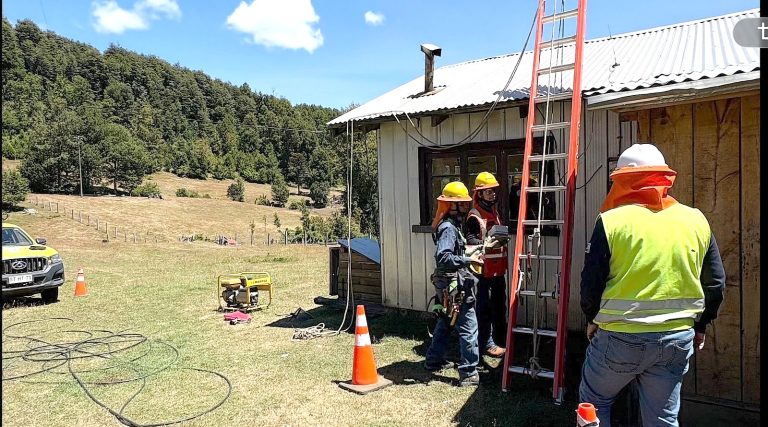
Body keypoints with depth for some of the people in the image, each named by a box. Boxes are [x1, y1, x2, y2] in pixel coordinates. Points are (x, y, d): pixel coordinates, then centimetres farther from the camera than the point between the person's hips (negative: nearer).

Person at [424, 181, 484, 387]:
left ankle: (434, 360, 35)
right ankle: (468, 374, -1)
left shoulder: (451, 226, 13)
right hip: (455, 285, -11)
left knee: (444, 322, 22)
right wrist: (469, 259, -28)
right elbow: (443, 257, -28)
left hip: (447, 285, 11)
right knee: (468, 327, -6)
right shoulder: (448, 228, -18)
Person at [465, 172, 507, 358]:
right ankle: (486, 343, 4)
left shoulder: (494, 212, 16)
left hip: (498, 267, 9)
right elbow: (470, 240, -23)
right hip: (484, 268, -9)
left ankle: (501, 334, 38)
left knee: (500, 302, 21)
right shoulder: (474, 217, -14)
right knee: (484, 306, -3)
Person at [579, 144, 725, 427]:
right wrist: (700, 324, 22)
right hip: (677, 339, 4)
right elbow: (715, 283, 8)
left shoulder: (612, 220, -12)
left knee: (593, 402, 18)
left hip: (620, 337, -4)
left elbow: (591, 283, -10)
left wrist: (593, 319, 7)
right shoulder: (696, 220, 2)